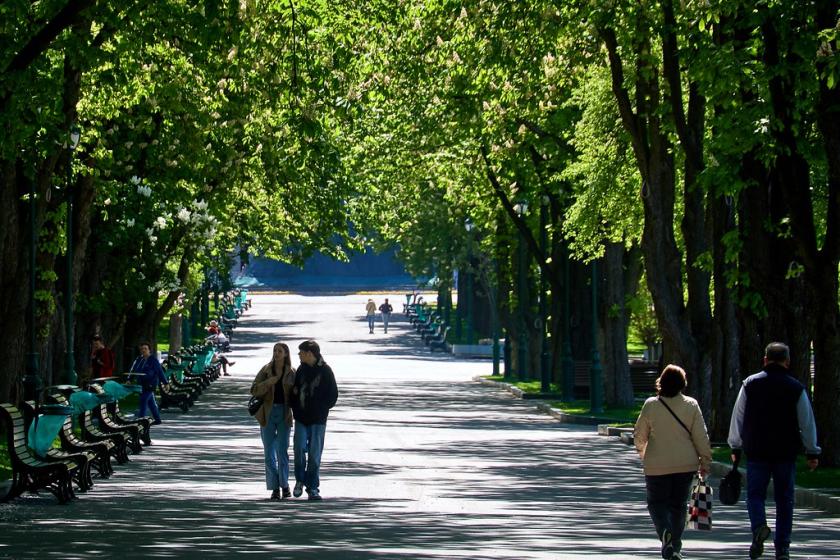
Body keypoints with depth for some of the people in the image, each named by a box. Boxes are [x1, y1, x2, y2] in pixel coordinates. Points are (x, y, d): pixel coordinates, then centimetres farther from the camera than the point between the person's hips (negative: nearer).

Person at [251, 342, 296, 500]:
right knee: (269, 453, 0)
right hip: (268, 413, 1)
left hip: (284, 413, -1)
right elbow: (254, 390, -1)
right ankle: (275, 488, 6)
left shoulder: (291, 373, 3)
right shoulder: (266, 370, 4)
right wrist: (268, 383, -18)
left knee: (282, 451, -2)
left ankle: (284, 485, 13)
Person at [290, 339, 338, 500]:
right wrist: (295, 408, 4)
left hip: (318, 420, -3)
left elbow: (333, 395, -2)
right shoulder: (302, 369, 8)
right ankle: (300, 480, 13)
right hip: (301, 418, 3)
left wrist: (321, 409, -9)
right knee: (299, 449, -6)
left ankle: (313, 487, 6)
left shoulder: (325, 371, -5)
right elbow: (295, 389, 18)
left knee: (315, 454, 0)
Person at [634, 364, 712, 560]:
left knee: (656, 502, 8)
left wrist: (642, 452, 23)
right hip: (685, 464, 2)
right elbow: (701, 436, -3)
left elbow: (639, 435, 3)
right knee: (678, 505, 13)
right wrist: (705, 461, 7)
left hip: (657, 465, -2)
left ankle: (665, 531, -20)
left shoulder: (650, 405, -6)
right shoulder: (691, 405, -4)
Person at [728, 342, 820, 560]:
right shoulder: (797, 389, -1)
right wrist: (812, 452, 9)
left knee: (755, 494, 8)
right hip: (786, 452, 0)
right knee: (784, 499, 8)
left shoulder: (750, 384, 1)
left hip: (756, 452, 0)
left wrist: (735, 448, 15)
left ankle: (759, 525, -22)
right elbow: (807, 423, 1)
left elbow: (737, 418, 5)